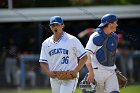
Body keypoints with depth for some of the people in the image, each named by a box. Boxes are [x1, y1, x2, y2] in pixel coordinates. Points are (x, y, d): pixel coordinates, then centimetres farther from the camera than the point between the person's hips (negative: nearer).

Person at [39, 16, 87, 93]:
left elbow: (84, 57, -2)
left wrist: (76, 71, -14)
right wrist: (48, 72, -8)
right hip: (54, 78, 5)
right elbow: (43, 62, 12)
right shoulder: (46, 43, 10)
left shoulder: (72, 40, -3)